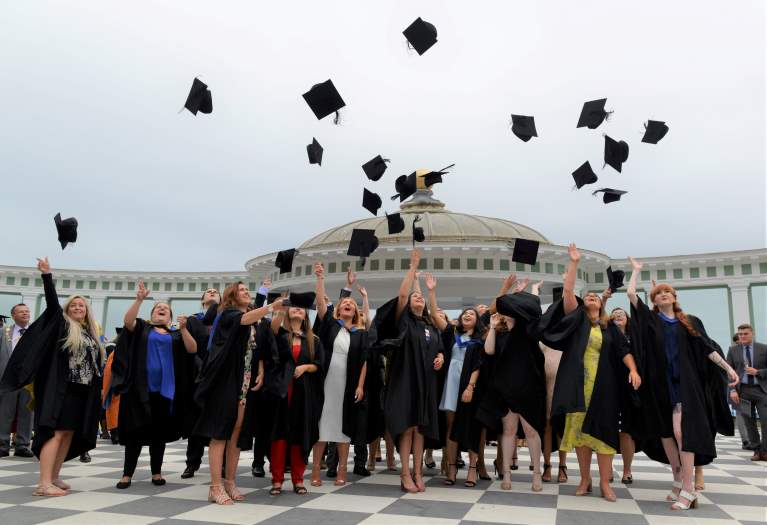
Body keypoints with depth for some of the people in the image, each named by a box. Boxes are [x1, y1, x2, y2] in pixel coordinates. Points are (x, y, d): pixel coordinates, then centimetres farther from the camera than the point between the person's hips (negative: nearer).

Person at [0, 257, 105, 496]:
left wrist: (99, 387, 13)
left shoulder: (90, 333, 16)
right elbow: (52, 302, -14)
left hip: (83, 392, 6)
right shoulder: (62, 325, 1)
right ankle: (44, 483, -14)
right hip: (61, 389, -6)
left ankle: (54, 477, 17)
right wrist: (47, 274, -23)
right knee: (56, 432, -12)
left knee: (69, 434, 8)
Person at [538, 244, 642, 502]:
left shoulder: (610, 327, 13)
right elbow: (567, 292, -2)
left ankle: (605, 482, 7)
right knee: (580, 430, 3)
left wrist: (633, 370, -14)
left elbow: (623, 350, 4)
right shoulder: (577, 319, 8)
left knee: (603, 430, 0)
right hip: (578, 384, -1)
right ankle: (585, 479, 14)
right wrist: (574, 263, -4)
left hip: (603, 386, 1)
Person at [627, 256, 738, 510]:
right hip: (660, 384, 2)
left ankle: (688, 489, -11)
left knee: (682, 431, -13)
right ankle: (678, 481, 17)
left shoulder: (690, 322, 10)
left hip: (684, 383, -2)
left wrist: (728, 367, -1)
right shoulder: (650, 319, 8)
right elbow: (631, 293, 1)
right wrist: (636, 270, 14)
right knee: (664, 432, 4)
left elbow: (708, 347, 9)